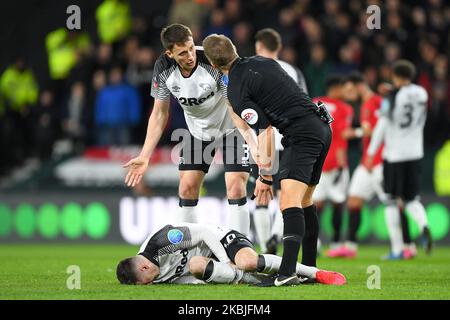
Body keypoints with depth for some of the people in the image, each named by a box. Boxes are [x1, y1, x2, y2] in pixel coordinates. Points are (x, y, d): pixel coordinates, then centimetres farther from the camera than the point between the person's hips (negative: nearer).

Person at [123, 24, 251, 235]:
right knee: (187, 188, -1)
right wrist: (144, 156, -8)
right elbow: (159, 114, -4)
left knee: (236, 189, -15)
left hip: (230, 128, -4)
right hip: (198, 130, 4)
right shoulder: (163, 68, -17)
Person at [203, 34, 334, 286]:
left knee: (289, 201, -19)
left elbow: (265, 132, -12)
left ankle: (288, 272, -34)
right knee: (304, 202, 18)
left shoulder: (237, 90, -9)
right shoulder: (261, 62, 14)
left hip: (302, 134, -9)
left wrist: (265, 177, -7)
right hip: (322, 126, 9)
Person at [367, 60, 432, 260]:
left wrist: (371, 153, -1)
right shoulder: (422, 95, 4)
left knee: (391, 202, 4)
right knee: (411, 199, 14)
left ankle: (397, 249, 1)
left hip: (394, 154, -4)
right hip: (414, 153, 4)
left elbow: (382, 127, -9)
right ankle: (423, 226, -18)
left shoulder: (392, 97, -9)